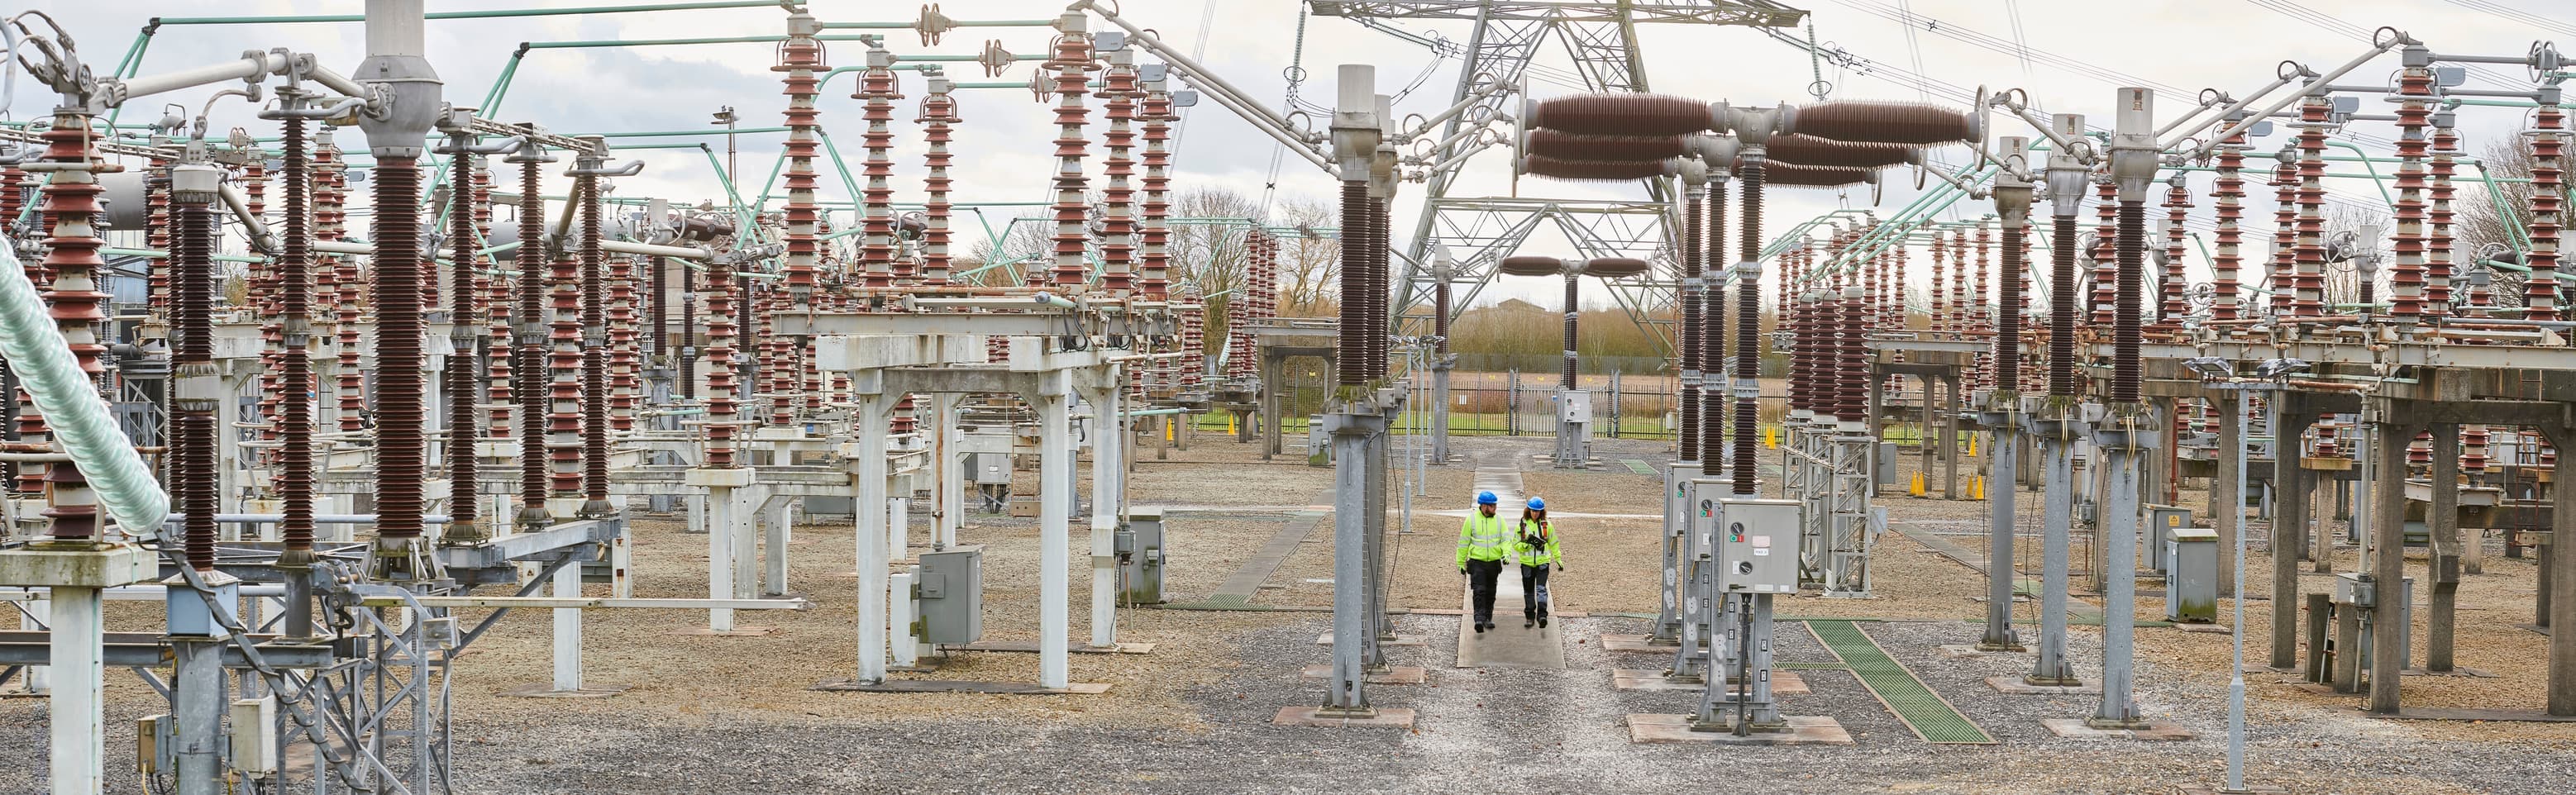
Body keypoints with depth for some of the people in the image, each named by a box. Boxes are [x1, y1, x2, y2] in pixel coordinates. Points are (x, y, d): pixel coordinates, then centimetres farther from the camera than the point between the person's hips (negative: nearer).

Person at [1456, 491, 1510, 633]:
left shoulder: (1498, 520, 6)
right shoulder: (1471, 519, -2)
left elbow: (1506, 539, 2)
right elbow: (1463, 543, 2)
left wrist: (1506, 553, -19)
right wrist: (1461, 563, 2)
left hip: (1494, 563, 3)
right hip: (1477, 562, -3)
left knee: (1490, 593, 12)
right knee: (1479, 591, -15)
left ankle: (1488, 618, 25)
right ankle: (1479, 619, -21)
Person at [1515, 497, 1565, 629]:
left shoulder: (1547, 525, 3)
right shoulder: (1522, 525, 1)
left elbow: (1553, 543, 15)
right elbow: (1515, 544, 3)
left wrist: (1558, 559, 17)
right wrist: (1524, 545, -18)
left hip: (1542, 562, -1)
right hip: (1527, 563, 1)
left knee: (1541, 588, -15)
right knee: (1528, 591, 9)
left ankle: (1542, 615, -20)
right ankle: (1529, 617, 18)